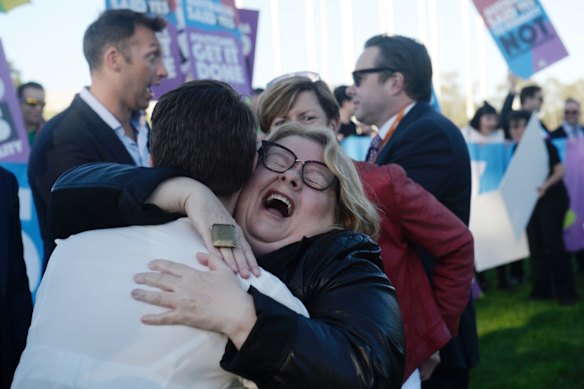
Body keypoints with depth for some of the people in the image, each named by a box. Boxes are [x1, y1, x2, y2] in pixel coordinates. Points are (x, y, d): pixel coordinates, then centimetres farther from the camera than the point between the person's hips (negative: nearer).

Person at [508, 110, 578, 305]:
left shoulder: (544, 144, -11)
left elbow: (560, 170, -15)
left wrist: (545, 186, -28)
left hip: (552, 199, -6)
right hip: (531, 201, 6)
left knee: (553, 243, -8)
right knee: (536, 245, 6)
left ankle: (565, 291, 0)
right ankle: (541, 289, 14)